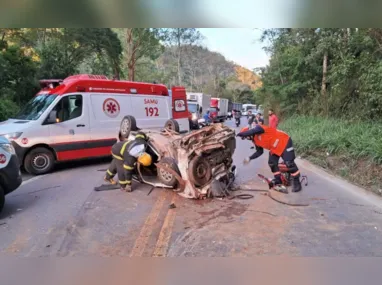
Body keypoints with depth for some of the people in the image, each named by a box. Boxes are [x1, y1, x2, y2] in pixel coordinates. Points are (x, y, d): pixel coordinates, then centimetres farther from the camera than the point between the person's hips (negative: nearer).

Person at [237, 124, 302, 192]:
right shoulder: (255, 141, 8)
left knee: (289, 163, -11)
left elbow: (253, 131, -40)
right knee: (272, 163, 3)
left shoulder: (257, 128, -18)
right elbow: (259, 152, 14)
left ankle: (297, 183, 1)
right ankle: (278, 182, 17)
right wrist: (249, 158, 5)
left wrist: (240, 134, -28)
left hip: (284, 142, -9)